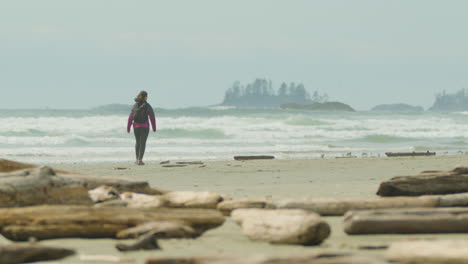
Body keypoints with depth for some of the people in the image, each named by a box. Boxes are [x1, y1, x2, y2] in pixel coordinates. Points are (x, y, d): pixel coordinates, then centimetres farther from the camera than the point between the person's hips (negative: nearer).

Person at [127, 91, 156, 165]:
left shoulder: (135, 105, 3)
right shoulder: (147, 106, -7)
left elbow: (130, 117, 1)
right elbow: (152, 117, -7)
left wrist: (128, 127, 5)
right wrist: (154, 128, 1)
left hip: (136, 126, 4)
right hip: (145, 126, -4)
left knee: (137, 142, 18)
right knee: (142, 143, -2)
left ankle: (137, 159, 23)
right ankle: (140, 160, -11)